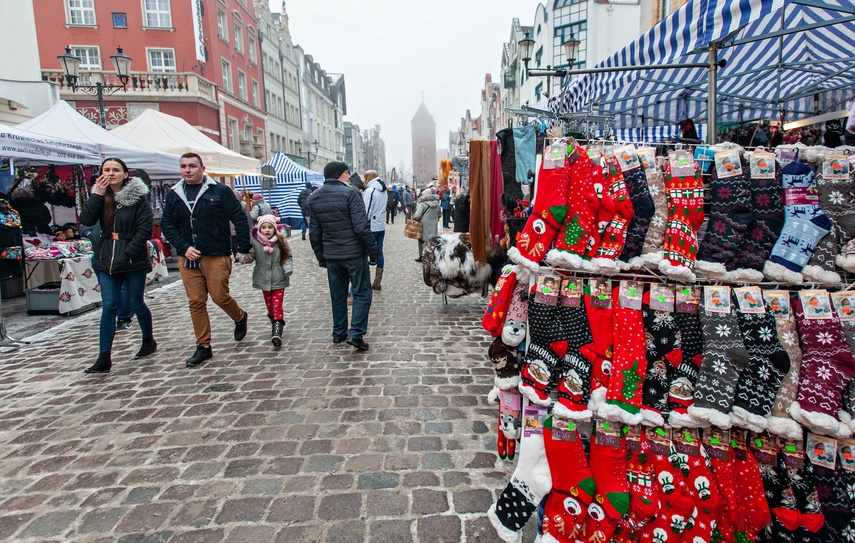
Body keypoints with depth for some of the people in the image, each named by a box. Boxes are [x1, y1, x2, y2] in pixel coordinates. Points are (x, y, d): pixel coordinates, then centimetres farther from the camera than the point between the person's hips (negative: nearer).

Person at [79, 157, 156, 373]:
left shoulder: (137, 196, -6)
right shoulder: (101, 196, 7)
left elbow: (146, 226, -11)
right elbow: (86, 220, -5)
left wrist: (129, 252, -15)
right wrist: (98, 195, -11)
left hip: (133, 261, -4)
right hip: (106, 260, 4)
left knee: (136, 304, 8)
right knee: (108, 306, 2)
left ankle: (149, 341, 32)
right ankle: (104, 358, 4)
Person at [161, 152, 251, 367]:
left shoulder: (220, 191, -3)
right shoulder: (174, 195, 9)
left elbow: (240, 219, -4)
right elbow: (167, 224, 10)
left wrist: (243, 249, -8)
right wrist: (184, 247, -5)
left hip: (217, 256, -4)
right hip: (188, 258, 4)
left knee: (220, 296, -2)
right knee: (196, 302, 5)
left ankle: (240, 317, 31)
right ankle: (203, 347, 16)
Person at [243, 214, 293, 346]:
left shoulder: (280, 241, -4)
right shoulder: (255, 242, -5)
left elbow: (287, 257, 1)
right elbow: (251, 255, -11)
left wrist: (288, 268, -14)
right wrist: (245, 258, -32)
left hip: (278, 279, -2)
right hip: (264, 279, 2)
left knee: (277, 305, -7)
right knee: (269, 305, 15)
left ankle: (278, 330, -12)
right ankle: (275, 325, 33)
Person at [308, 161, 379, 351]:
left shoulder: (314, 199, 8)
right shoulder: (349, 193, -11)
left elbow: (314, 233, 10)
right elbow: (361, 227, -18)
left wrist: (321, 256, 17)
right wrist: (373, 250, -10)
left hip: (331, 255, 6)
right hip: (354, 253, -6)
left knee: (337, 295, 16)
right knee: (362, 292, 3)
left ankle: (338, 333, 24)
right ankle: (356, 333, -5)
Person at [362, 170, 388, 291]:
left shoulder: (370, 191, -14)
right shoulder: (384, 191, 12)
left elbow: (366, 212, -17)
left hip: (370, 227, -8)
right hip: (381, 226, 8)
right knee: (379, 253, 9)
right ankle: (377, 283, 14)